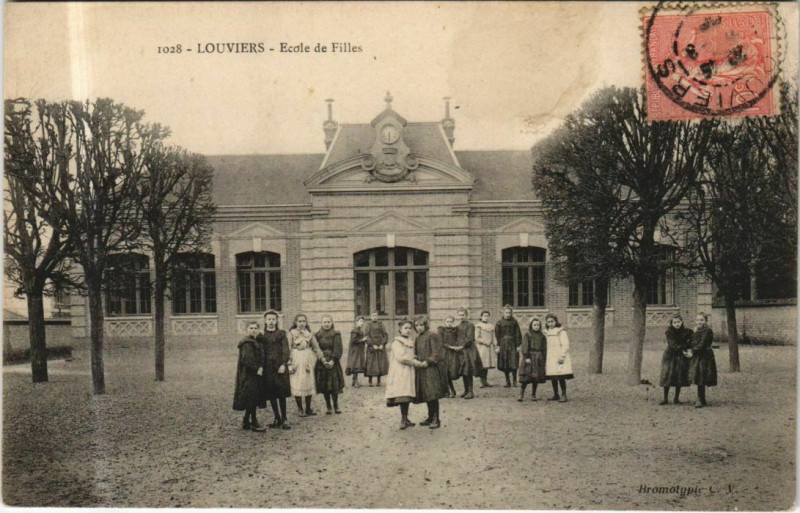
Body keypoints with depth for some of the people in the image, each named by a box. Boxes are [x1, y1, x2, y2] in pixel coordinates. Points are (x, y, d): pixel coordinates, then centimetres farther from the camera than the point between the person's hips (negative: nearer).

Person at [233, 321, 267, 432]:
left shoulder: (255, 342, 18)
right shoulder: (247, 343, -14)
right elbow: (246, 359, -23)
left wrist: (259, 368, 8)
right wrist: (256, 369, -23)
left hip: (254, 374, 10)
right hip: (249, 375, -10)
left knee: (252, 400, 12)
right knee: (252, 398, -7)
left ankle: (246, 422, 19)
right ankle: (254, 423, -3)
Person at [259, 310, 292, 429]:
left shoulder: (281, 334, 5)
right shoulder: (261, 336, 8)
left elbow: (286, 350, -1)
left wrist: (283, 364, -12)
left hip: (280, 367, -2)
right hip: (267, 368, 2)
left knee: (282, 394, -2)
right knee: (271, 395, 5)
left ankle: (284, 418, 5)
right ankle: (277, 418, 15)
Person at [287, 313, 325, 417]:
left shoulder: (309, 333, 9)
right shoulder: (291, 333, -1)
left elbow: (316, 347, 11)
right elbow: (288, 349, -5)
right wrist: (290, 363, -12)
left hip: (308, 360, 4)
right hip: (296, 360, -3)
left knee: (309, 384, 6)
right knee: (297, 384, -3)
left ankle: (308, 408, 16)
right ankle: (300, 409, 7)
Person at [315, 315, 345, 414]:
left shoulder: (336, 335, 3)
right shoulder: (317, 335, 5)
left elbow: (338, 349, -4)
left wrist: (333, 360, -16)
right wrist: (323, 360, -14)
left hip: (333, 362, -1)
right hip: (321, 363, 1)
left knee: (334, 384, -4)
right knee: (324, 385, 1)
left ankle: (336, 405, 8)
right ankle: (327, 406, 12)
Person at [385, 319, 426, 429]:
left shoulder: (410, 342, 18)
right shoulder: (396, 342, -6)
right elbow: (402, 357, -16)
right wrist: (419, 363, -14)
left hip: (409, 372, 7)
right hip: (400, 372, -7)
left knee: (407, 396, 5)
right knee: (403, 396, -12)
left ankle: (405, 419, 11)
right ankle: (403, 419, -9)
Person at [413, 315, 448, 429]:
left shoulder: (432, 336, -10)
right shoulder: (418, 338, 15)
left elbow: (436, 353, -15)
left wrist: (427, 362, -18)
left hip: (432, 369, -8)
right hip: (422, 370, 8)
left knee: (432, 395, -8)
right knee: (426, 395, 12)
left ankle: (437, 419, -3)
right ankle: (431, 417, 21)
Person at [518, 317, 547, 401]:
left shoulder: (542, 336, 10)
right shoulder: (527, 335, 0)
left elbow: (544, 349, 11)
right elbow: (525, 347, -7)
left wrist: (544, 360, 6)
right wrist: (526, 357, -14)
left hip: (539, 359, 4)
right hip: (529, 357, -4)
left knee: (536, 378, 4)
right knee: (526, 376, -8)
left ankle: (533, 395, 13)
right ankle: (521, 394, -1)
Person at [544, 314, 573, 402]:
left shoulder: (561, 331, -5)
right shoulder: (547, 333, 16)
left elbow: (565, 345, -11)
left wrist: (562, 356, -18)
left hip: (559, 358, -7)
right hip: (551, 358, 7)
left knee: (561, 377, -8)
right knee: (553, 378, 8)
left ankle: (563, 395, -2)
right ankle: (555, 395, 17)